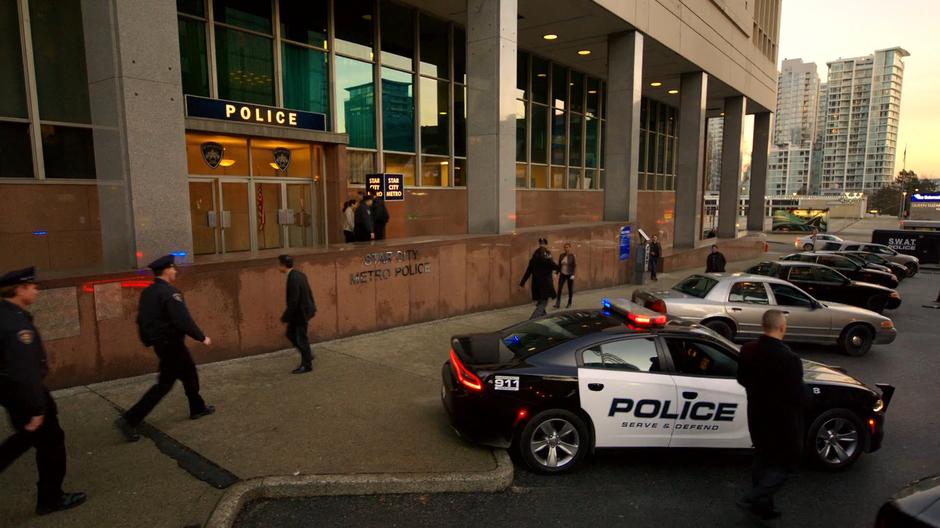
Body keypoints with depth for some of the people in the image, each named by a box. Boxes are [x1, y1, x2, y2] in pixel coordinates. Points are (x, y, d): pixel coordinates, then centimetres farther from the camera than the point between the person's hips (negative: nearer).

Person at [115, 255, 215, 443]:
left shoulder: (147, 292, 6)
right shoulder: (170, 292, -22)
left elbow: (141, 319, 12)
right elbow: (183, 320, -25)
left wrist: (147, 340, 23)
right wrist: (202, 337, -16)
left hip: (159, 342, 10)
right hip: (171, 344, -10)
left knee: (189, 372, 21)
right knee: (164, 384, 0)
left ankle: (197, 408, 34)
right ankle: (129, 420, 0)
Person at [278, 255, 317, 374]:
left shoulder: (293, 279, -26)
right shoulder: (299, 274, 4)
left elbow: (293, 302, -25)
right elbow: (309, 292, 13)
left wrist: (285, 317, -16)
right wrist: (313, 307, 21)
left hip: (300, 312, -10)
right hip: (304, 310, 10)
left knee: (301, 339, 3)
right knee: (290, 334, 19)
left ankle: (307, 365, 17)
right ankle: (308, 354, 28)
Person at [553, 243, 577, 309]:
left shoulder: (572, 256, -8)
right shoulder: (561, 255, 3)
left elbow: (575, 265, -10)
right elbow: (559, 265, 9)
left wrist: (573, 274, -17)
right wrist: (557, 273, 5)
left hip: (569, 275, -3)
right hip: (562, 274, 3)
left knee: (570, 289, 7)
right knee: (559, 289, -7)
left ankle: (569, 303, 20)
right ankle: (557, 303, -7)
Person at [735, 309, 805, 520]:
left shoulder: (747, 350, -6)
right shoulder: (789, 358, -27)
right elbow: (796, 395, -20)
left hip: (757, 416, 6)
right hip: (781, 420, -6)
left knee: (762, 460, 21)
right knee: (785, 463, 12)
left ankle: (763, 505, 32)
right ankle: (752, 499, 6)